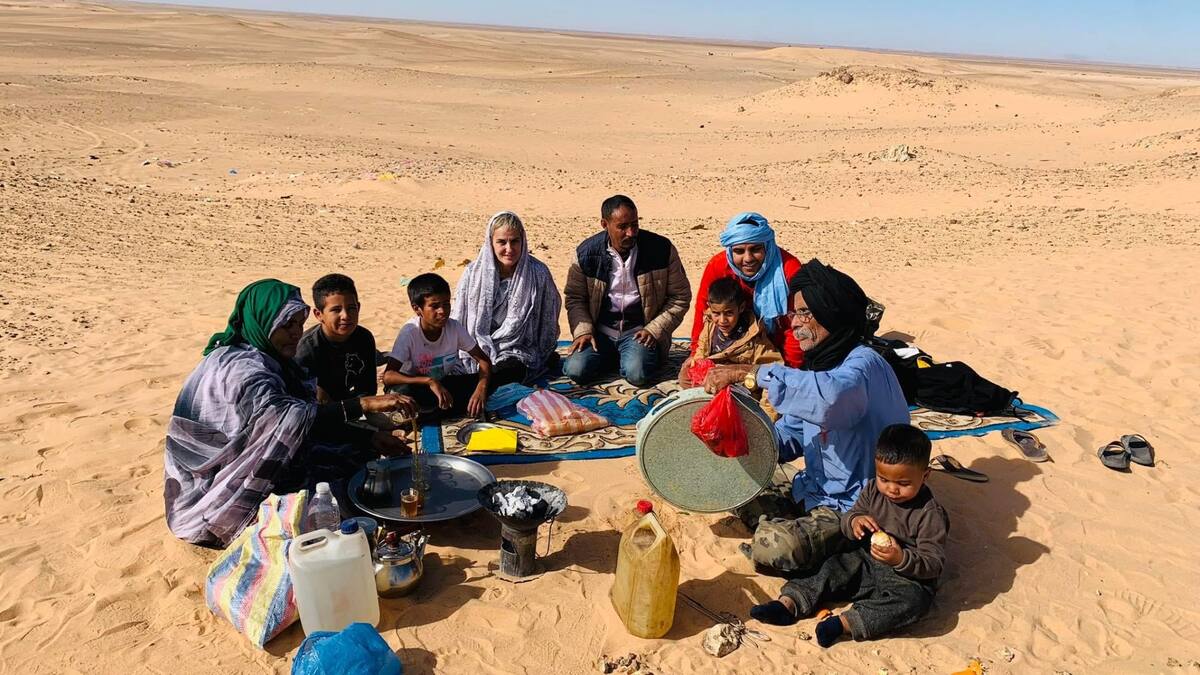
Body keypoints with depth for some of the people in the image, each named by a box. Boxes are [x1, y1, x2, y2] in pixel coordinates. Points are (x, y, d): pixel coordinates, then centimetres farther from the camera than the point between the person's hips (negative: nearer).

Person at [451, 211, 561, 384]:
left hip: (517, 352, -2)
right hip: (478, 349, 2)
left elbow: (547, 323, 3)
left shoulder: (538, 273, -6)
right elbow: (458, 319, 6)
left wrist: (540, 357, 1)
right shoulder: (474, 272, -2)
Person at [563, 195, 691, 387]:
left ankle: (635, 355, 7)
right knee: (575, 370, -21)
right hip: (600, 331, 2)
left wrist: (654, 330, -10)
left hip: (640, 330, -2)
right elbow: (574, 298, 8)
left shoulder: (662, 249, -7)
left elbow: (680, 297, 1)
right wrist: (583, 331, -9)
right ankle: (614, 358, 9)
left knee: (637, 374, -29)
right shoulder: (586, 253, -3)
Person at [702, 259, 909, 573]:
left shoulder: (863, 363, -22)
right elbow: (788, 436, 8)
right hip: (813, 490, 9)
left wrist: (750, 373, -42)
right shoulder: (819, 363, 7)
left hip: (855, 508, -9)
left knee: (773, 548, -26)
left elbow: (832, 396, -48)